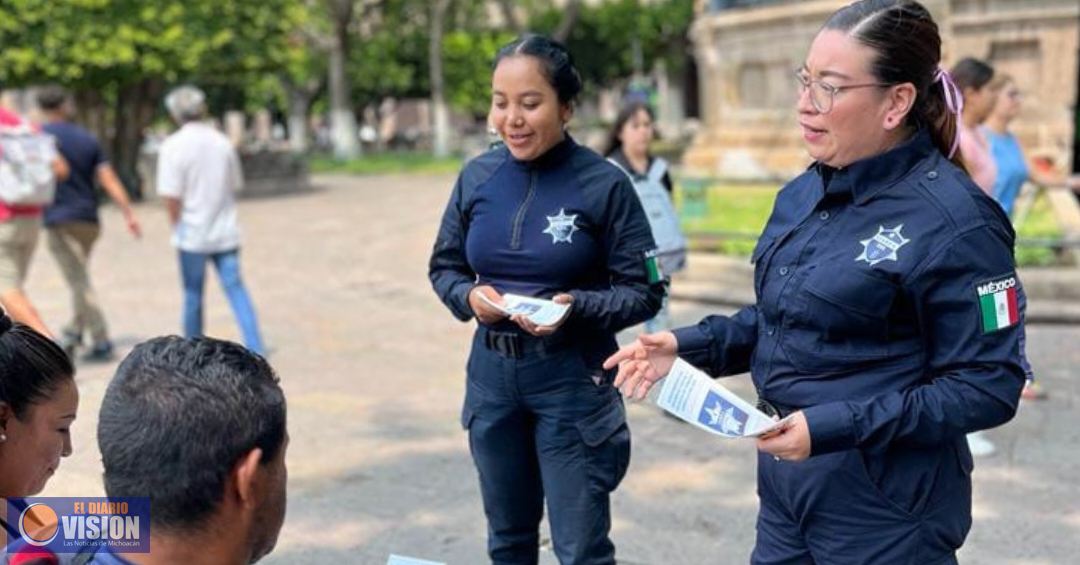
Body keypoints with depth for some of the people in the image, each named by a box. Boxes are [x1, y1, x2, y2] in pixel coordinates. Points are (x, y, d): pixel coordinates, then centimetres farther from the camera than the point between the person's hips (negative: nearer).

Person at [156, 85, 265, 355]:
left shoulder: (173, 146, -11)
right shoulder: (222, 141, 2)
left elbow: (171, 196, -14)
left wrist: (177, 228, 0)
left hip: (193, 233, -3)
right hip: (225, 232, 3)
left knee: (193, 295, 11)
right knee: (236, 290, 2)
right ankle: (256, 350, -8)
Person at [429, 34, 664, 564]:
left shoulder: (603, 183, -13)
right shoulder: (477, 176, -1)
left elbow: (645, 291, -9)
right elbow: (444, 266, 9)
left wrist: (576, 308, -25)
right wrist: (468, 296, -12)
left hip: (571, 377, -4)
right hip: (492, 371, 4)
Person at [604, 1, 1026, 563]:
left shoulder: (953, 221, -19)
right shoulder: (804, 194, 4)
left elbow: (989, 386, -19)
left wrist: (837, 426, -26)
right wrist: (690, 347, 0)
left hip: (885, 506, -7)